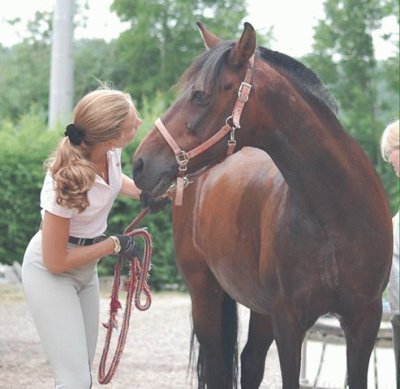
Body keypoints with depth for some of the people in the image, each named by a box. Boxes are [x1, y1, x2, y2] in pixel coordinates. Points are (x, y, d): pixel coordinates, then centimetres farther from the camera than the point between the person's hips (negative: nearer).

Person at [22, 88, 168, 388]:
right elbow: (56, 262, -24)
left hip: (85, 271, 8)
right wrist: (114, 245, -16)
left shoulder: (110, 151, -14)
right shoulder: (66, 182, -34)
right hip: (51, 273, -8)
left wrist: (142, 192, -5)